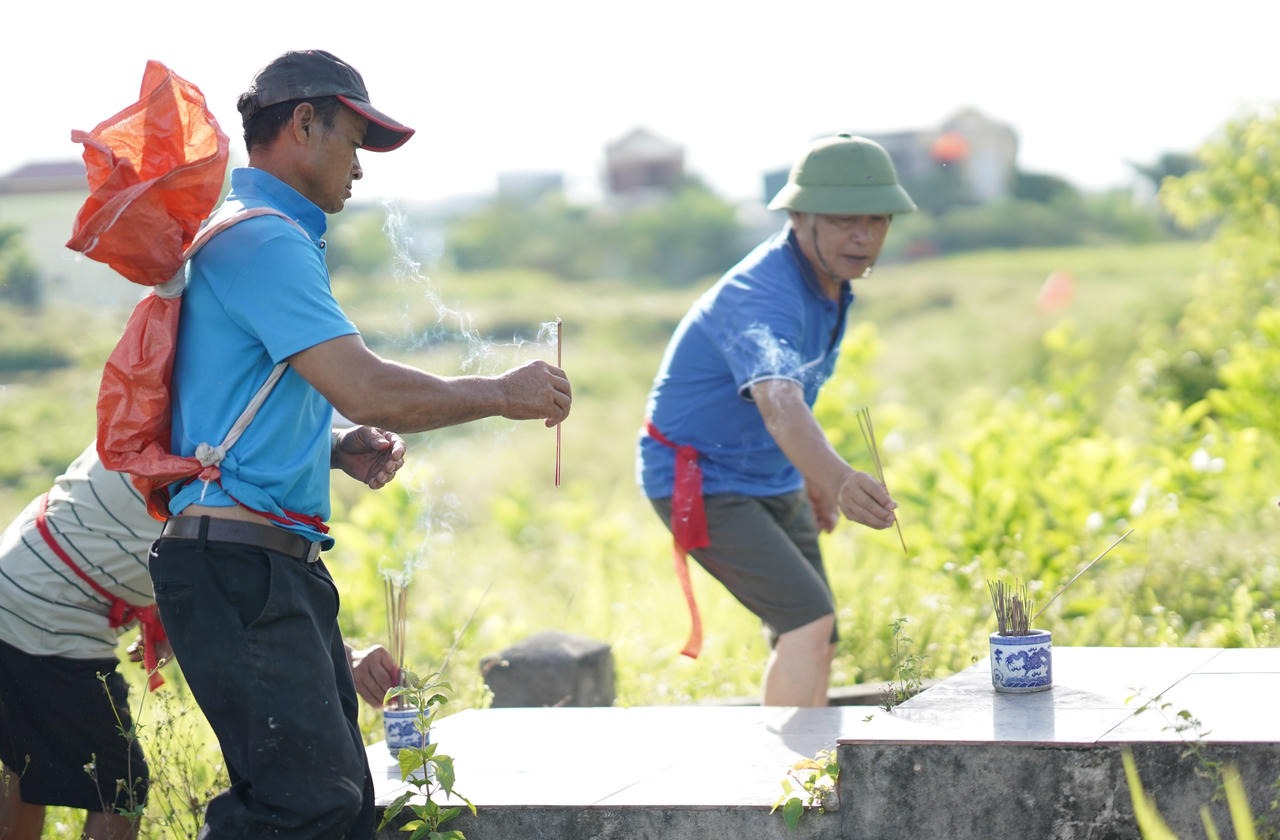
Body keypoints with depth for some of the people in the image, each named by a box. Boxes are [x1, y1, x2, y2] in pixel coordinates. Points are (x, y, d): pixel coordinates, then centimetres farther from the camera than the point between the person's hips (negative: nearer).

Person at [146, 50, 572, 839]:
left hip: (282, 565, 11)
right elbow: (363, 388, -21)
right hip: (237, 562, -11)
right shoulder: (262, 241, -11)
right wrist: (502, 394, -8)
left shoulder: (267, 237, 22)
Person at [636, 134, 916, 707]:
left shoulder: (825, 274, -2)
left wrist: (815, 480, 22)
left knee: (815, 643, 10)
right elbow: (778, 404, -53)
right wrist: (839, 479, -72)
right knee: (809, 620, -23)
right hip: (701, 486, -9)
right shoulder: (762, 295, -33)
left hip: (768, 479, 9)